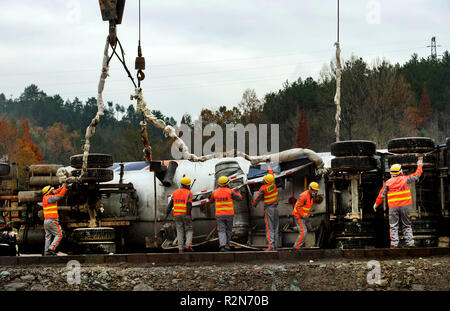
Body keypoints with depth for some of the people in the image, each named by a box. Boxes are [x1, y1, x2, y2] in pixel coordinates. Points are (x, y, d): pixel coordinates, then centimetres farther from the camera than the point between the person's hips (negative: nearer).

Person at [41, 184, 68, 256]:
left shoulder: (45, 198, 14)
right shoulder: (50, 198, -12)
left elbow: (55, 193, 26)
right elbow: (60, 195, -12)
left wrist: (62, 187, 22)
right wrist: (64, 188, -1)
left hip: (46, 221, 9)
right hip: (52, 221, -9)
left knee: (48, 236, 10)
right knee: (59, 235, -4)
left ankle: (46, 251, 6)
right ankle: (51, 248, -15)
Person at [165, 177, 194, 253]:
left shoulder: (175, 192, 8)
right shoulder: (189, 193, -5)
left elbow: (170, 204, 0)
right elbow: (189, 204, -18)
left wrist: (167, 214, -3)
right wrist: (188, 214, -27)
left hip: (177, 215, 3)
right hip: (186, 215, -3)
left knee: (180, 232, 6)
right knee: (189, 231, 9)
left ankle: (180, 249, 0)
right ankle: (188, 245, -11)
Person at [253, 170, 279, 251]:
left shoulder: (263, 188, -17)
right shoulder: (273, 184, -1)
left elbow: (257, 198, -11)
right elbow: (272, 175, 21)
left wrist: (255, 203, 12)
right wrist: (270, 170, 42)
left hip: (268, 209, -6)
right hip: (275, 207, 6)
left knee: (269, 228, -8)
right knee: (275, 228, 9)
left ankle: (271, 246, -17)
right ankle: (275, 246, 8)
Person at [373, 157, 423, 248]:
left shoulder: (388, 182, 3)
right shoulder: (405, 179, 3)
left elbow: (382, 194, 7)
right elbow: (416, 176, 16)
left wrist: (376, 204, 20)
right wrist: (419, 165, 31)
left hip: (393, 207, -1)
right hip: (405, 205, 1)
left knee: (393, 226, 1)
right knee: (407, 226, 9)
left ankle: (394, 244, -9)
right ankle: (410, 243, 3)